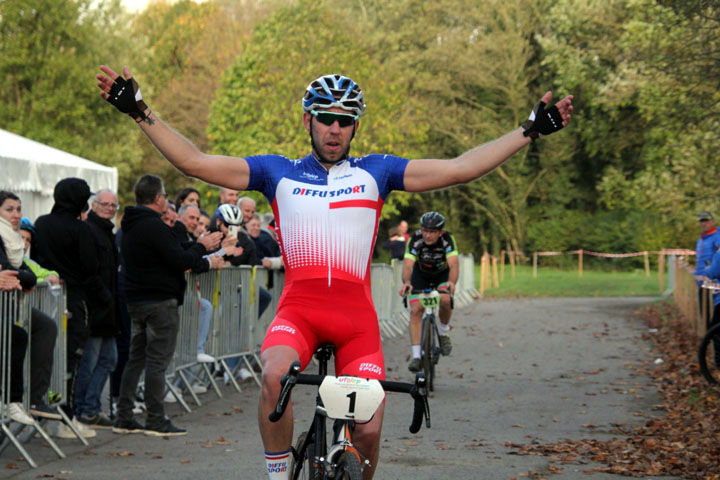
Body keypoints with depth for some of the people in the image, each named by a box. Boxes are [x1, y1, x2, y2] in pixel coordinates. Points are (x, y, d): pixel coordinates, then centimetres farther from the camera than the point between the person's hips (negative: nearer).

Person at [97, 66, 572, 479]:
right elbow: (195, 162, 8)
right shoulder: (279, 172, 12)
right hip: (298, 307, -1)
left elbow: (457, 169, 8)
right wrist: (140, 111, 2)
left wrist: (531, 130, 3)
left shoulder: (375, 172, 12)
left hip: (356, 316, 1)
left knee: (368, 430, -7)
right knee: (274, 376, -32)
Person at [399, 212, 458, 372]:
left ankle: (443, 332, 0)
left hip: (443, 273, -1)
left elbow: (453, 264, -42)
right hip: (421, 274, 1)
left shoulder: (447, 239, -30)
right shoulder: (415, 240, -30)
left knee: (445, 300, -29)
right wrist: (406, 282, -61)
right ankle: (416, 356, -15)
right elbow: (407, 264, -40)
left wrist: (452, 282, -62)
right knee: (415, 310, -16)